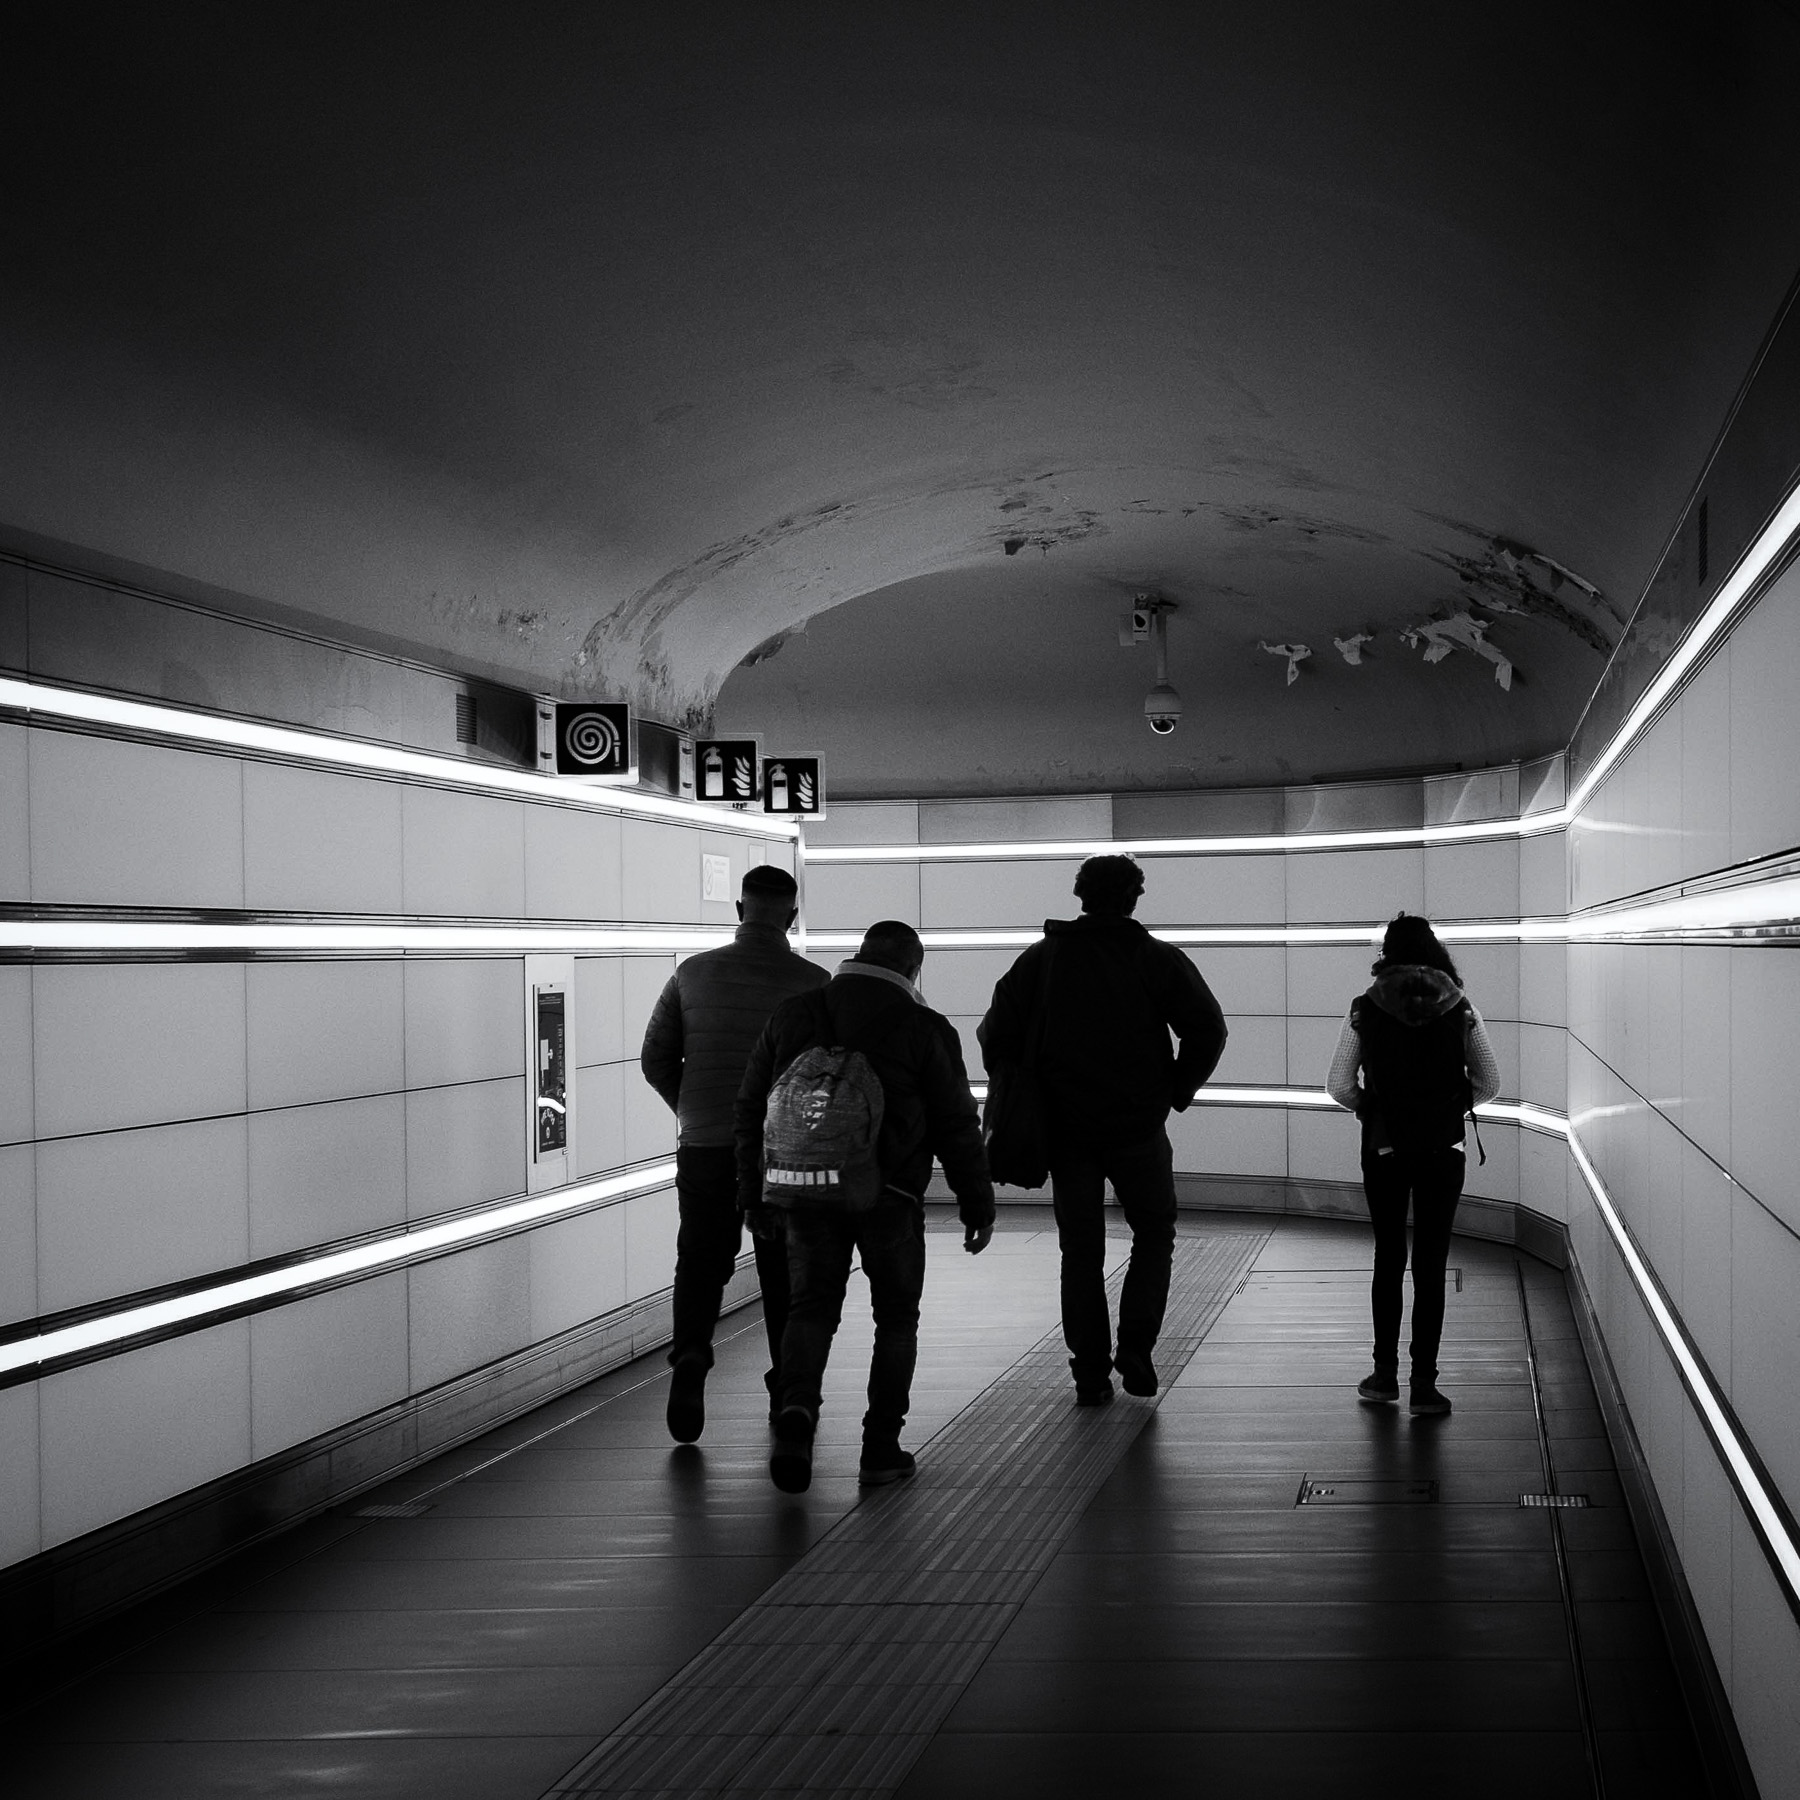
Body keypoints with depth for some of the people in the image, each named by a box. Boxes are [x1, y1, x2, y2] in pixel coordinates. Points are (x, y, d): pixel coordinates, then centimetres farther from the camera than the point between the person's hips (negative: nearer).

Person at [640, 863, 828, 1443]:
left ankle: (690, 1353, -17)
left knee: (701, 1262, 8)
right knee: (786, 1271, 14)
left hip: (705, 1148, 1)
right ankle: (789, 1389, 21)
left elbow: (656, 1059, 3)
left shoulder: (693, 973, 0)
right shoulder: (813, 982, -6)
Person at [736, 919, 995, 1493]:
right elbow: (956, 1125, -2)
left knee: (811, 1306, 12)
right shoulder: (925, 1029, -2)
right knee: (896, 1316, 12)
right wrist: (977, 1205, 7)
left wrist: (756, 1195, 18)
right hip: (887, 1195, -2)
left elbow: (751, 1111, 11)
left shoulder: (792, 1016, 8)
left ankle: (797, 1409, -14)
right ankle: (881, 1448, 9)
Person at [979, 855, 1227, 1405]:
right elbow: (1208, 1028, -9)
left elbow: (995, 1033, -1)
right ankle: (1134, 1347, -1)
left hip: (1065, 1127, 2)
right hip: (1138, 1127, -2)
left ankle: (1090, 1373, 8)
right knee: (1154, 1234, 15)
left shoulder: (1042, 958, 4)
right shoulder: (1157, 959, -2)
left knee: (1080, 1250, 10)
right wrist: (1177, 1091, 2)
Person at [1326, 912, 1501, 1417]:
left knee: (1388, 1259, 14)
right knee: (1431, 1265, 4)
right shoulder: (1459, 1010, -2)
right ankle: (1423, 1384, 4)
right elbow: (1489, 1084, 2)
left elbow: (1339, 1086, -4)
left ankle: (1385, 1374, 18)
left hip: (1383, 1148, 0)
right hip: (1443, 1150, 0)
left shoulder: (1365, 1009, -4)